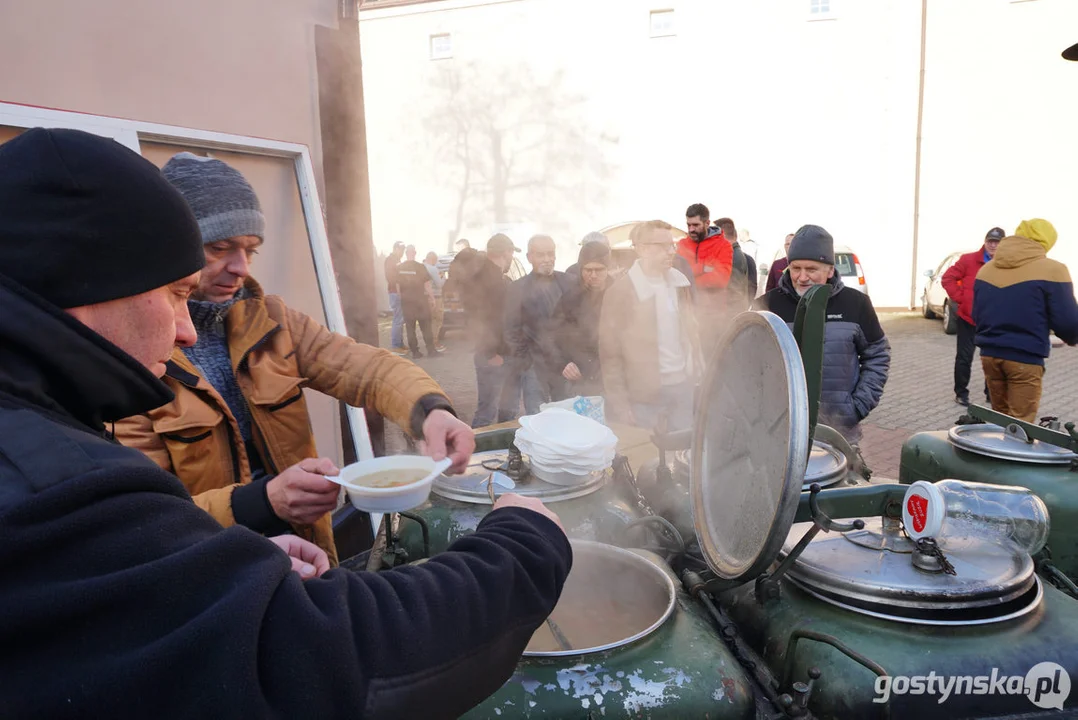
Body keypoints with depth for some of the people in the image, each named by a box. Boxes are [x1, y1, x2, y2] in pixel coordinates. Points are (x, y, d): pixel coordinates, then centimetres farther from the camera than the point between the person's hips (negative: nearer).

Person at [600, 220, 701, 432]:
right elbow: (610, 354, -11)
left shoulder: (680, 282, 6)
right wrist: (620, 405, -12)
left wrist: (699, 369, 9)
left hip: (685, 385, 5)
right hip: (645, 393, -5)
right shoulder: (620, 291, -12)